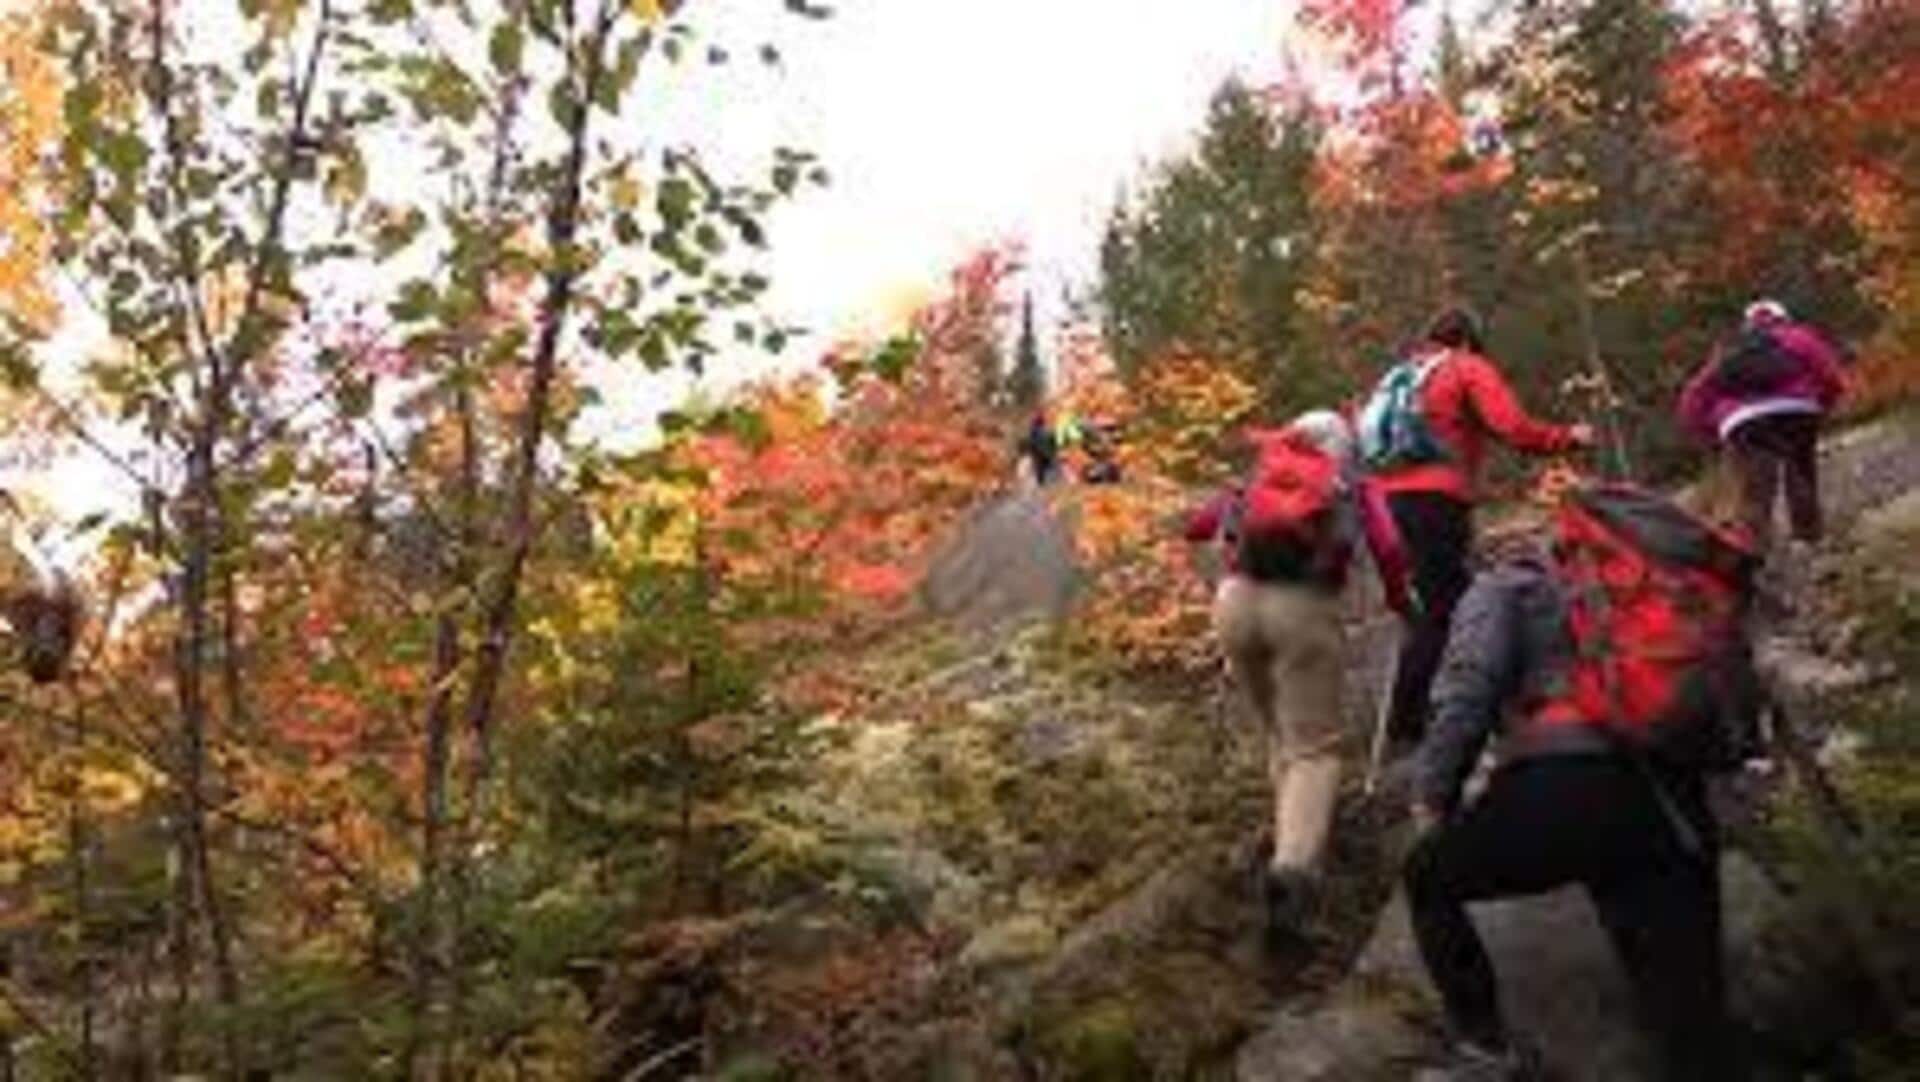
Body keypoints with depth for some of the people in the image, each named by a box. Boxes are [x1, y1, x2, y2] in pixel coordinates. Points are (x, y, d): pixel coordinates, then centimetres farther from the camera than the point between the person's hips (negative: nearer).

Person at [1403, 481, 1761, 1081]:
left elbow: (1467, 688, -1)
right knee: (1692, 1030, 9)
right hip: (1678, 809, 5)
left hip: (1568, 782, -5)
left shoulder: (1511, 584, 17)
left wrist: (1432, 798, 8)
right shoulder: (1679, 581, 35)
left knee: (1428, 878, 24)